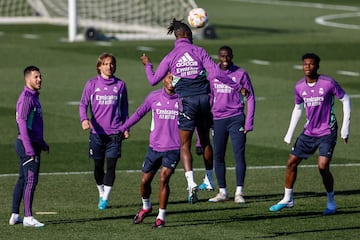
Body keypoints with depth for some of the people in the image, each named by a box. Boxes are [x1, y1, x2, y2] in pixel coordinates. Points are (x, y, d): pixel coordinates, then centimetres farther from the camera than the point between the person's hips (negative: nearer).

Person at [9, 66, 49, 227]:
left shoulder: (34, 97, 16)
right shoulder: (26, 98, -15)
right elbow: (22, 122, -22)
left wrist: (41, 142, 27)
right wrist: (29, 147, -26)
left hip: (34, 144, 10)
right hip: (28, 144, -10)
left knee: (22, 180, 12)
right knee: (31, 180, -10)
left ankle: (15, 216, 16)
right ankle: (28, 217, -9)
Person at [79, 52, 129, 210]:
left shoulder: (120, 85, 5)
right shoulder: (92, 84, 2)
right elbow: (83, 104, -1)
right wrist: (84, 119, -20)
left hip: (114, 132, 0)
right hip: (97, 131, 0)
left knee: (111, 165, -6)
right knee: (98, 165, 8)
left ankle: (105, 198, 0)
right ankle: (101, 193, 28)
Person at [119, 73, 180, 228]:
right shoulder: (154, 97, 2)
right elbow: (139, 113, 13)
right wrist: (122, 129, 10)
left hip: (173, 149, -2)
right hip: (154, 147, 3)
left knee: (163, 179, -16)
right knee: (145, 180, 6)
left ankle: (161, 217, -4)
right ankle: (146, 207, 35)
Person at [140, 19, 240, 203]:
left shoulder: (171, 57, 0)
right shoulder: (199, 51, 2)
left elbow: (153, 80, 6)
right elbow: (215, 73, -6)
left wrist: (148, 65, 25)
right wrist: (236, 86, 0)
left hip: (187, 101, -2)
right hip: (203, 98, 2)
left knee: (184, 145, 1)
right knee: (205, 140, 19)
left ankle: (191, 183, -18)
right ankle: (209, 179, 31)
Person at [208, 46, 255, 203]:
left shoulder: (241, 74, -1)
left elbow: (250, 99, 1)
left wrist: (248, 123, -6)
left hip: (236, 119, -4)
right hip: (218, 119, 4)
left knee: (239, 155, -8)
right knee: (218, 156, 5)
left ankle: (239, 192, -5)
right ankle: (222, 192, 14)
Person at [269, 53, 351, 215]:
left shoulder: (328, 83, -15)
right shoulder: (299, 87, 0)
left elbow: (346, 100, -5)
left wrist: (345, 128, -7)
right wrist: (290, 133, 13)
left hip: (327, 133, -5)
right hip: (309, 132, 5)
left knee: (323, 166, -17)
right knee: (291, 162, 4)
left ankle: (331, 202, 3)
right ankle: (287, 199, 21)